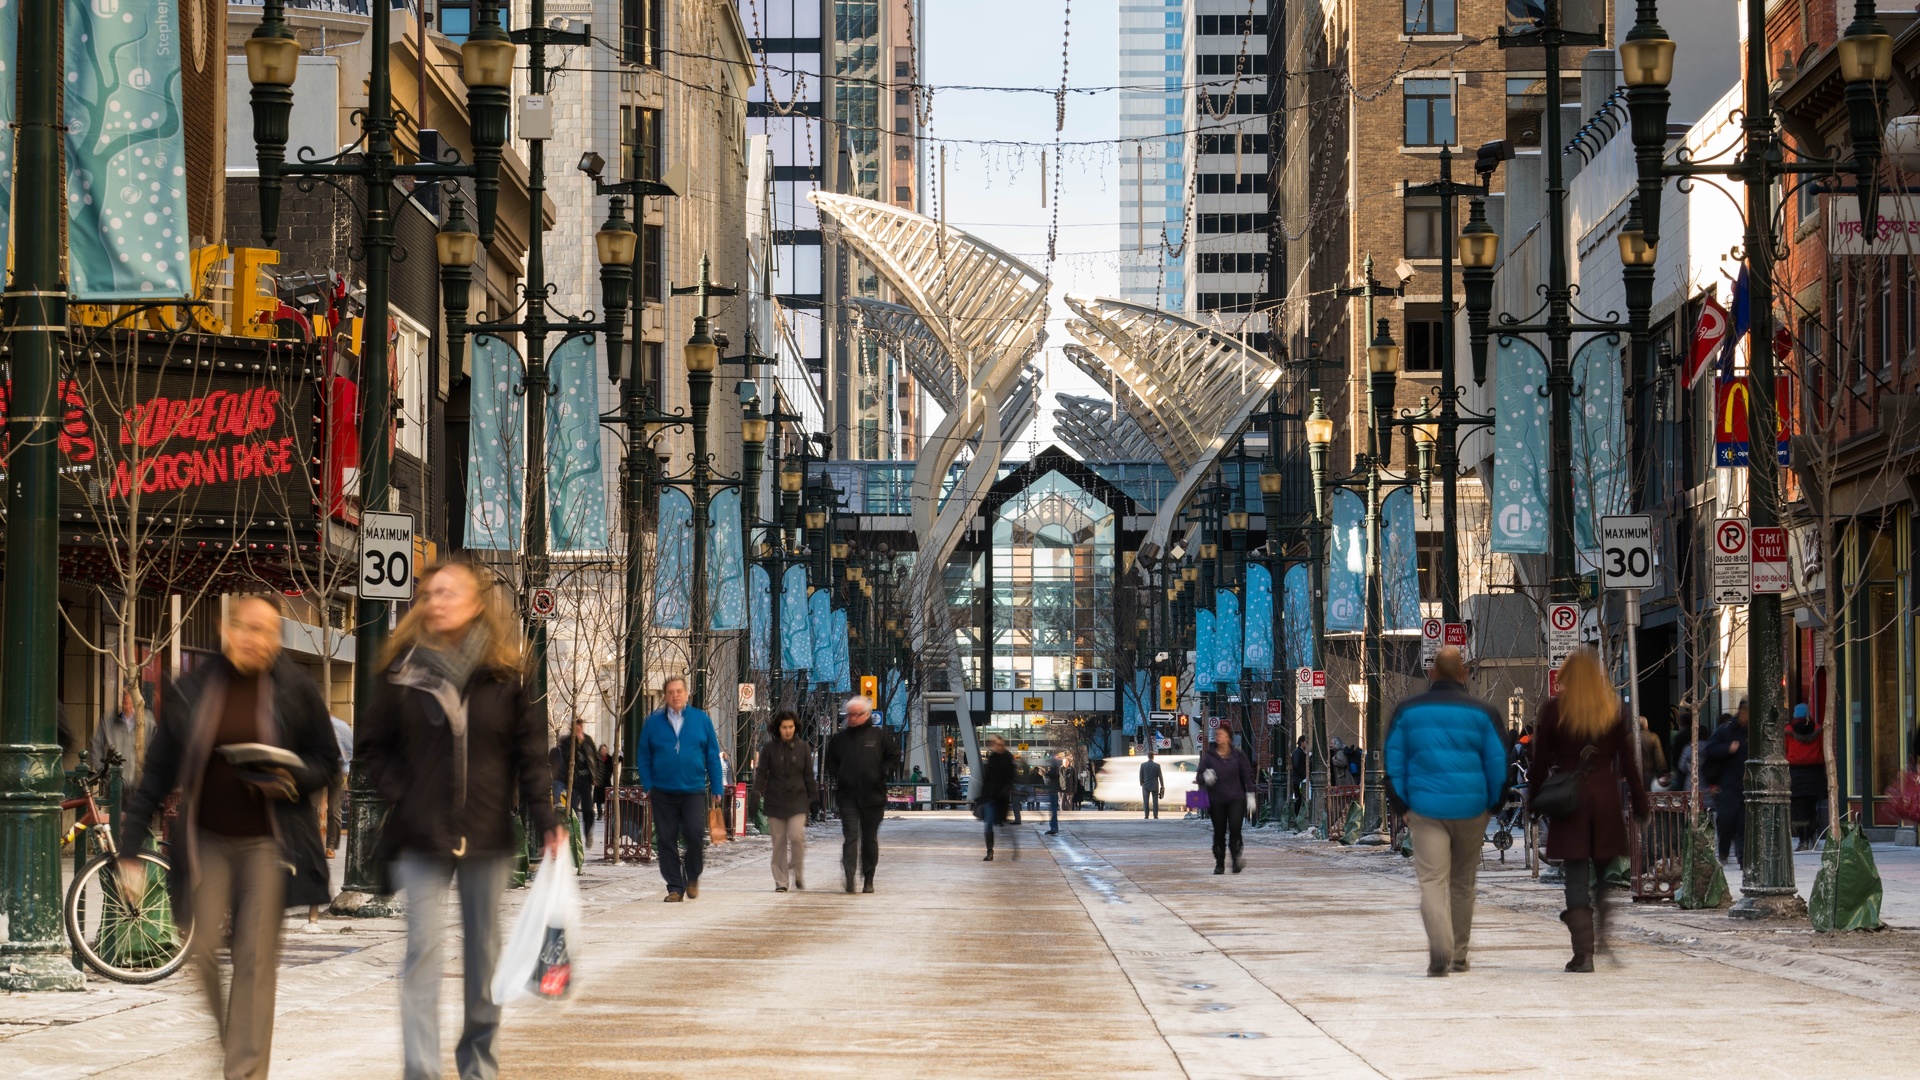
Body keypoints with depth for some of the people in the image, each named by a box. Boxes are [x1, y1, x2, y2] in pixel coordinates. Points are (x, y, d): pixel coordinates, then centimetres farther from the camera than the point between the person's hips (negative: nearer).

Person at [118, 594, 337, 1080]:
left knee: (256, 959, -2)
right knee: (201, 952, -3)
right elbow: (158, 772, 4)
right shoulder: (190, 691, 2)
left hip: (268, 842, -1)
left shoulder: (295, 689, -1)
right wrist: (130, 844, 2)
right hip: (207, 840, 1)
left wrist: (292, 780, -14)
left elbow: (327, 760, 7)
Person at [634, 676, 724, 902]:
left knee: (695, 833, -15)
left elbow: (713, 756, 7)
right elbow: (643, 756, 9)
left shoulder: (701, 720, 5)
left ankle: (692, 877, 9)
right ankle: (675, 887, 10)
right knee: (666, 840, 1)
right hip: (663, 792, 1)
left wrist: (716, 788, 3)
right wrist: (647, 786, -1)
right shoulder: (653, 722, 6)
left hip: (694, 790, -1)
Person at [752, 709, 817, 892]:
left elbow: (808, 775, 9)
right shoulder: (770, 748, 2)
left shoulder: (803, 747, 5)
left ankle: (798, 873, 7)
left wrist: (813, 797, 7)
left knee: (797, 836, -15)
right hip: (775, 800, 0)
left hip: (797, 801, 0)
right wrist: (757, 793, -7)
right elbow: (761, 773, 3)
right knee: (779, 842, 2)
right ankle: (781, 881, 9)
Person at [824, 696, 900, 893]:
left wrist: (882, 773, -6)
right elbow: (831, 763, 18)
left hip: (873, 796, 0)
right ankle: (849, 877, -20)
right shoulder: (839, 738, 9)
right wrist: (839, 776, 2)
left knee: (870, 839, 8)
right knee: (850, 836, -12)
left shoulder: (880, 735, 3)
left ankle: (868, 880, 17)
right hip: (847, 797, 0)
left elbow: (894, 757, 7)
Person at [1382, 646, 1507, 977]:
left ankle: (1440, 952, -25)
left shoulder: (1407, 711, 5)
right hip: (1471, 808, 1)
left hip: (1425, 809, 0)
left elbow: (1393, 763, 5)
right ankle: (1459, 955, 23)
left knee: (1432, 880, -5)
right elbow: (1498, 764, 1)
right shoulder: (1482, 712, 0)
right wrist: (1494, 805, 14)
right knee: (1463, 881, 15)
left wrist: (1402, 807, 10)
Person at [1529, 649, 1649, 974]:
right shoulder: (1615, 710, 3)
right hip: (1606, 798, 2)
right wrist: (1640, 804, 9)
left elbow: (1540, 764, -2)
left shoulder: (1553, 710, -2)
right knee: (1604, 873, 16)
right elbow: (1629, 763, 3)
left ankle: (1583, 952, -7)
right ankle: (1603, 934, 8)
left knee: (1576, 877, -1)